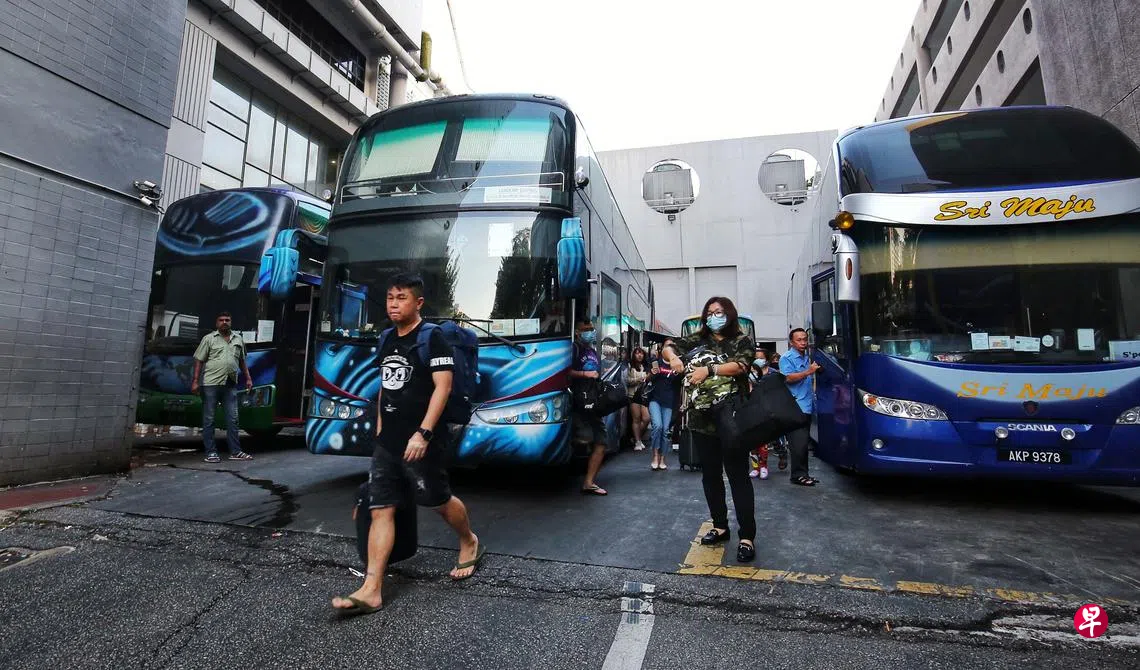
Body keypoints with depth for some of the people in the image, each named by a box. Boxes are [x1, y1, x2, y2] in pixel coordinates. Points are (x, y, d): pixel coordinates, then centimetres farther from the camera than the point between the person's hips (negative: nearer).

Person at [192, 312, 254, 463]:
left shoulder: (238, 339, 14)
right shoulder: (209, 339, 3)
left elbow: (242, 361, 20)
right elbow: (199, 360, -1)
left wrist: (248, 378, 13)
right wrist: (195, 381, -9)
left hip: (230, 385, 3)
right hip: (211, 383, -3)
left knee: (232, 419, 4)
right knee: (209, 419, 2)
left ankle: (235, 452, 7)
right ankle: (211, 453, 7)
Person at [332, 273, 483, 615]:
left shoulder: (432, 338, -11)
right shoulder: (387, 340, 12)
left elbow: (443, 387, -17)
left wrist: (423, 433, -23)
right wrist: (379, 429, 17)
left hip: (421, 442, -7)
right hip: (387, 443, 7)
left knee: (439, 501, 10)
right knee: (380, 510, 3)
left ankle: (470, 543, 38)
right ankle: (371, 590, 8)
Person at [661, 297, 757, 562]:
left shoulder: (741, 341, 3)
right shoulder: (697, 340, 14)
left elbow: (740, 365, -14)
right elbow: (668, 348, 13)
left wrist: (708, 370, -22)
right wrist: (673, 358, -10)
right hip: (702, 418, 5)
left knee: (738, 476, -4)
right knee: (710, 475, 12)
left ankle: (747, 537, 1)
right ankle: (720, 526, 26)